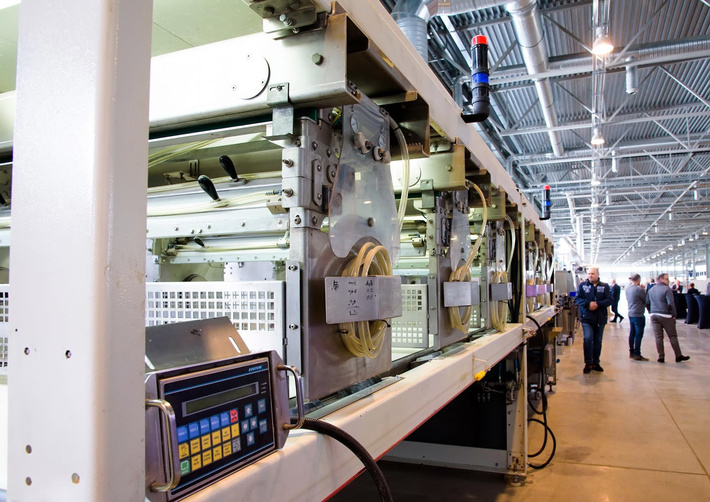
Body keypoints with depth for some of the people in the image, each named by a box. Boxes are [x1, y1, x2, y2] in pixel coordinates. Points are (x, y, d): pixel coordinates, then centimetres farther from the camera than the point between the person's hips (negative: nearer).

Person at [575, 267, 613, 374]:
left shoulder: (605, 286, 5)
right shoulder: (582, 285, 4)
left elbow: (609, 300, -4)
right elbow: (577, 299, -3)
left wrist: (597, 304, -18)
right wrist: (588, 304, -18)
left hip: (600, 318, 2)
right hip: (586, 318, -2)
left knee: (598, 341, 10)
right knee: (588, 338, -15)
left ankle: (595, 362, 22)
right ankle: (588, 363, -6)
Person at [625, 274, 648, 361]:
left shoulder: (627, 288, 4)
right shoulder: (639, 289, -19)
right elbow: (646, 300, -10)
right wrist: (643, 290, 3)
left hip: (630, 314, 8)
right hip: (638, 315, -8)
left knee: (632, 333, 14)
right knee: (638, 335, -1)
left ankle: (631, 352, 20)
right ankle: (637, 354, 3)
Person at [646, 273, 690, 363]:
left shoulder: (651, 290, 10)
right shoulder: (667, 289, -11)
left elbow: (647, 303, 12)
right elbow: (671, 303, -16)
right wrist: (674, 315, -7)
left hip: (654, 315, 5)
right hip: (665, 316, -5)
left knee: (658, 337, 6)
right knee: (673, 336, 5)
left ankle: (661, 357, 7)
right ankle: (678, 356, 12)